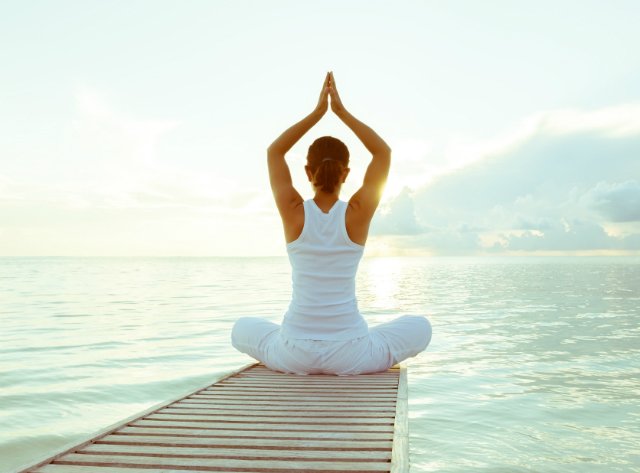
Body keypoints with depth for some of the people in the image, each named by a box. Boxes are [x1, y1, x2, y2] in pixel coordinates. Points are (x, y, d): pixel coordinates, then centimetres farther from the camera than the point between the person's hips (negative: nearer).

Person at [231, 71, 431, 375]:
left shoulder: (294, 213, -8)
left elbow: (274, 151, 9)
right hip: (350, 355, 0)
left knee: (243, 330, 32)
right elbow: (384, 152, 6)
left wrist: (317, 112, 8)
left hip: (295, 353, 1)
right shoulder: (357, 214, -9)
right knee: (419, 327, 26)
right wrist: (341, 111, 6)